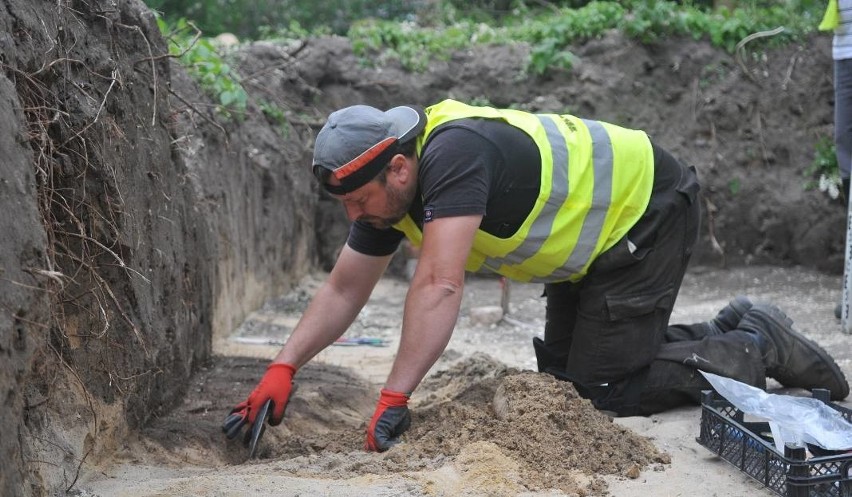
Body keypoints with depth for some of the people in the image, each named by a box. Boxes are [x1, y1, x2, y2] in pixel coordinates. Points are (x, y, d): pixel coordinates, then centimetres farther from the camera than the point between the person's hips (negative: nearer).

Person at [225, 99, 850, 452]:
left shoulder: (454, 151, -34)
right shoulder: (388, 189, -6)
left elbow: (439, 286, -40)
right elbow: (343, 291, 0)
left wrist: (393, 400, -39)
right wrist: (283, 368, -11)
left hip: (649, 209, -9)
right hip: (593, 239, 10)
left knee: (603, 386, -9)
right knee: (562, 371, 13)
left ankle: (761, 350, 5)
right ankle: (731, 330, 21)